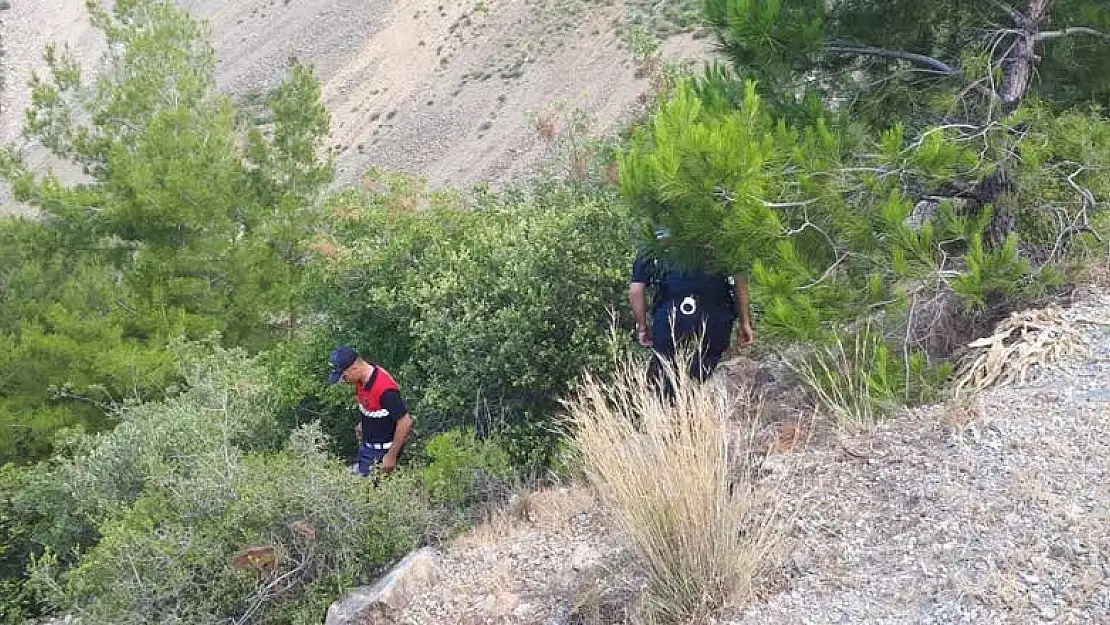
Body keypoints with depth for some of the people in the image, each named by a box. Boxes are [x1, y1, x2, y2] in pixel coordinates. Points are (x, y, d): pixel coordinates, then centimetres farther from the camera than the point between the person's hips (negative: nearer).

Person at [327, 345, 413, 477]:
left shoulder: (385, 388, -32)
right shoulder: (361, 380, -5)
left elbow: (405, 422, -29)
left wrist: (391, 456, -24)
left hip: (382, 452, -9)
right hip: (366, 445, 9)